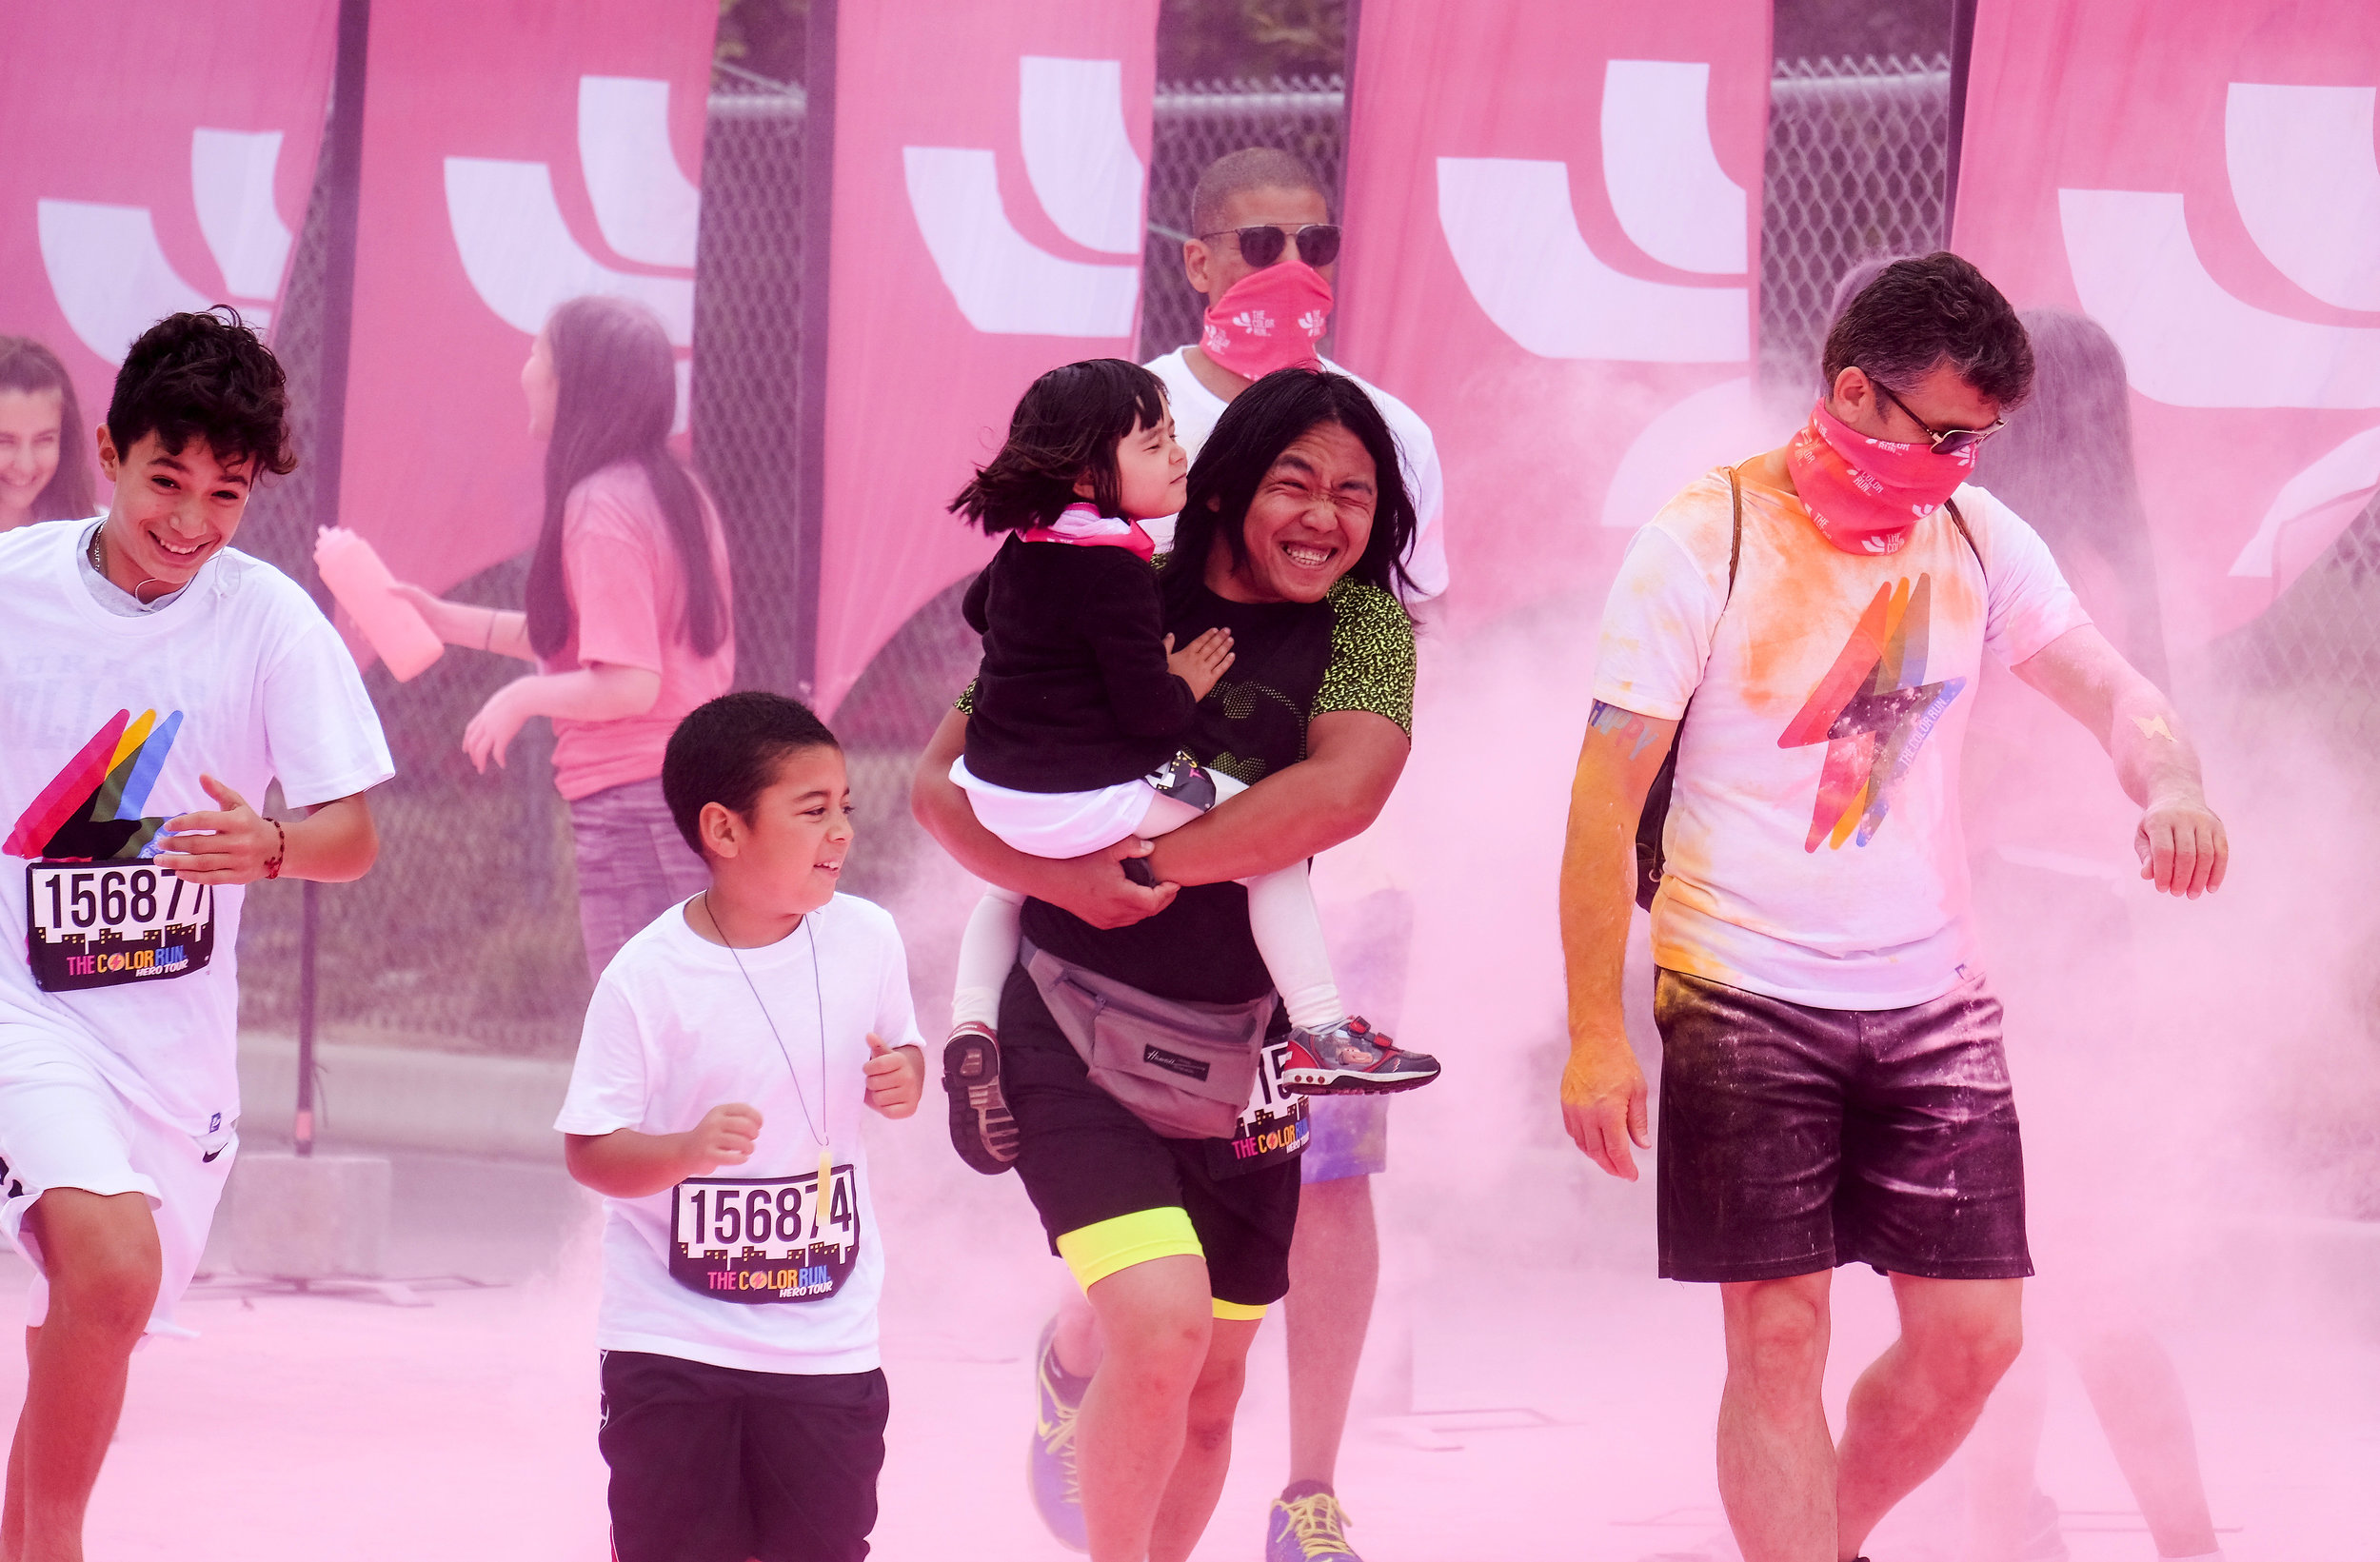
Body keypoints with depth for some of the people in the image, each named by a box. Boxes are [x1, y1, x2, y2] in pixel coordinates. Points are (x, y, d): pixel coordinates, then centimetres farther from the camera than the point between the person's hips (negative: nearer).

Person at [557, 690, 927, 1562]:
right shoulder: (648, 976, -14)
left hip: (827, 1340, 3)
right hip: (672, 1346, -3)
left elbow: (899, 1048, 17)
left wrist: (903, 1080, -6)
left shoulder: (866, 940, -1)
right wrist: (687, 1150, -30)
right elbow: (589, 1152, -12)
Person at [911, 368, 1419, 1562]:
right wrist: (1067, 880, -19)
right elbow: (943, 781, -3)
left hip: (1239, 1050, 3)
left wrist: (1151, 862, -20)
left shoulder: (1366, 630, 1)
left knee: (1207, 1393, 10)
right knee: (1161, 1325, -22)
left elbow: (1343, 791, -18)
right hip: (1079, 1030, -3)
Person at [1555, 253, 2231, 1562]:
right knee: (1780, 1340, -5)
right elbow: (1607, 792, -9)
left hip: (1932, 999, 5)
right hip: (1747, 1000, -5)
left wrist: (2170, 779, -19)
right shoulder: (1706, 540, -9)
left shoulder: (1975, 536, 4)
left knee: (1971, 1336, 2)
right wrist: (1596, 1035, -12)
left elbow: (2104, 686, 6)